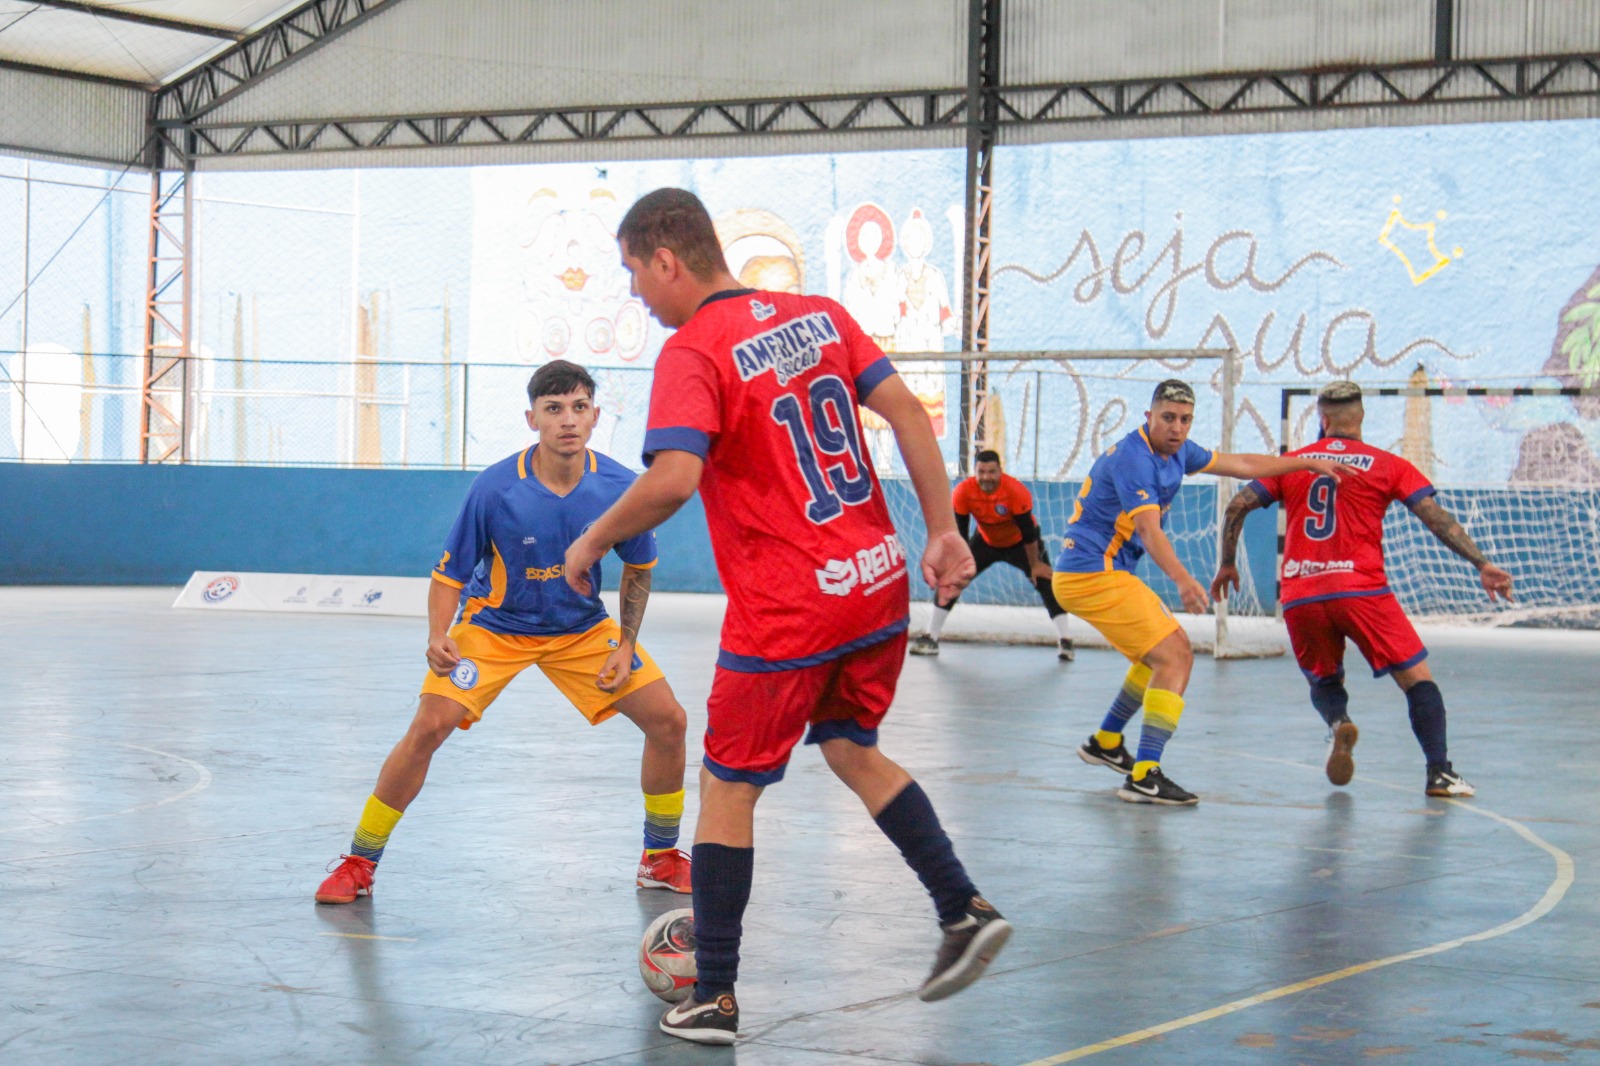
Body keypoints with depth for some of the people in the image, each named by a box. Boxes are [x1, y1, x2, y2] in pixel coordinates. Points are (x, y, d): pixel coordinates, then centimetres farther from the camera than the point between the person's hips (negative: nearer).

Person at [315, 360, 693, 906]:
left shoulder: (620, 487, -18)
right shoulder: (494, 489, -25)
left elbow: (638, 566, 1)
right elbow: (450, 573, -14)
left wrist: (625, 646, -5)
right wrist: (438, 637, -31)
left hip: (583, 628, 3)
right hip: (494, 625, -3)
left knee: (668, 721, -7)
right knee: (429, 725, -20)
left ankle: (661, 859, 16)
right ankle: (358, 863, -4)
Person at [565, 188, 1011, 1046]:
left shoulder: (693, 353, -13)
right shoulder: (819, 315, 8)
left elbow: (672, 479, -26)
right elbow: (906, 412, 4)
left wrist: (591, 542, -10)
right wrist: (943, 532, 6)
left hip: (785, 611, -7)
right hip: (879, 581, 7)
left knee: (728, 787, 8)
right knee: (851, 750, 26)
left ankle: (715, 999, 12)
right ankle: (965, 911, 20)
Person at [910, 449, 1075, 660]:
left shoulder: (1017, 492, -33)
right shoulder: (963, 492, -26)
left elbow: (1028, 531, -24)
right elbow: (959, 532, -17)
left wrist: (1035, 565, -18)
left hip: (1019, 542, -3)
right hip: (986, 541, 3)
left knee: (1045, 581, -17)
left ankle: (1064, 642, -10)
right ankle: (930, 639, 2)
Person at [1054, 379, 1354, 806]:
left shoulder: (1175, 451, 8)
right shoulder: (1133, 457, -21)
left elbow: (1240, 465, 20)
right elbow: (1148, 529, -33)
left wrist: (1308, 463, 22)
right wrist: (1182, 580, -47)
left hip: (1107, 572, 10)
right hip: (1093, 575, -10)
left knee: (1170, 649, 24)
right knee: (1174, 657, -16)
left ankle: (1105, 742, 33)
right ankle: (1144, 777, -23)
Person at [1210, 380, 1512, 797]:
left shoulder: (1291, 463, 14)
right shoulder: (1387, 465, 8)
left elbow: (1237, 506, 11)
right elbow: (1437, 518, 0)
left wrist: (1227, 564, 22)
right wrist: (1482, 564, 0)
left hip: (1299, 598, 3)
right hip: (1360, 590, -2)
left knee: (1324, 681, 23)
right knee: (1416, 677, 6)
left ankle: (1338, 723, -11)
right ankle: (1439, 771, -8)